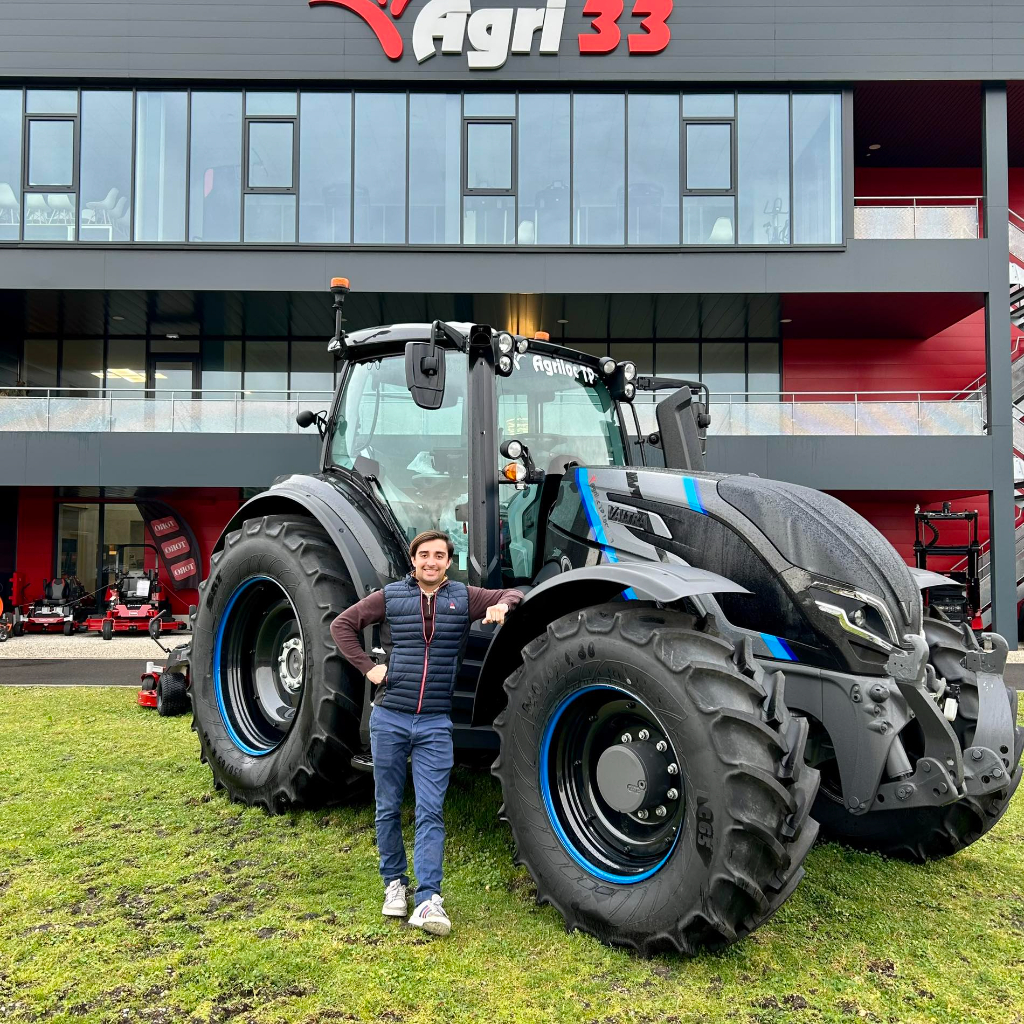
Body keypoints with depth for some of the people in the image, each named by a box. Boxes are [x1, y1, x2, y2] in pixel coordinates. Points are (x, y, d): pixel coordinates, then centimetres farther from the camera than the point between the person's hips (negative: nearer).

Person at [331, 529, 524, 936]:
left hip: (435, 724, 0)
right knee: (388, 808, 11)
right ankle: (394, 881, 27)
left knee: (430, 811, -4)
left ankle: (428, 899, -2)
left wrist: (502, 605, -17)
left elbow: (513, 595, 6)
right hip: (389, 718, 1)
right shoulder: (391, 596, 3)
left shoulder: (464, 597, 4)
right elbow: (342, 625, 8)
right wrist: (368, 667, -3)